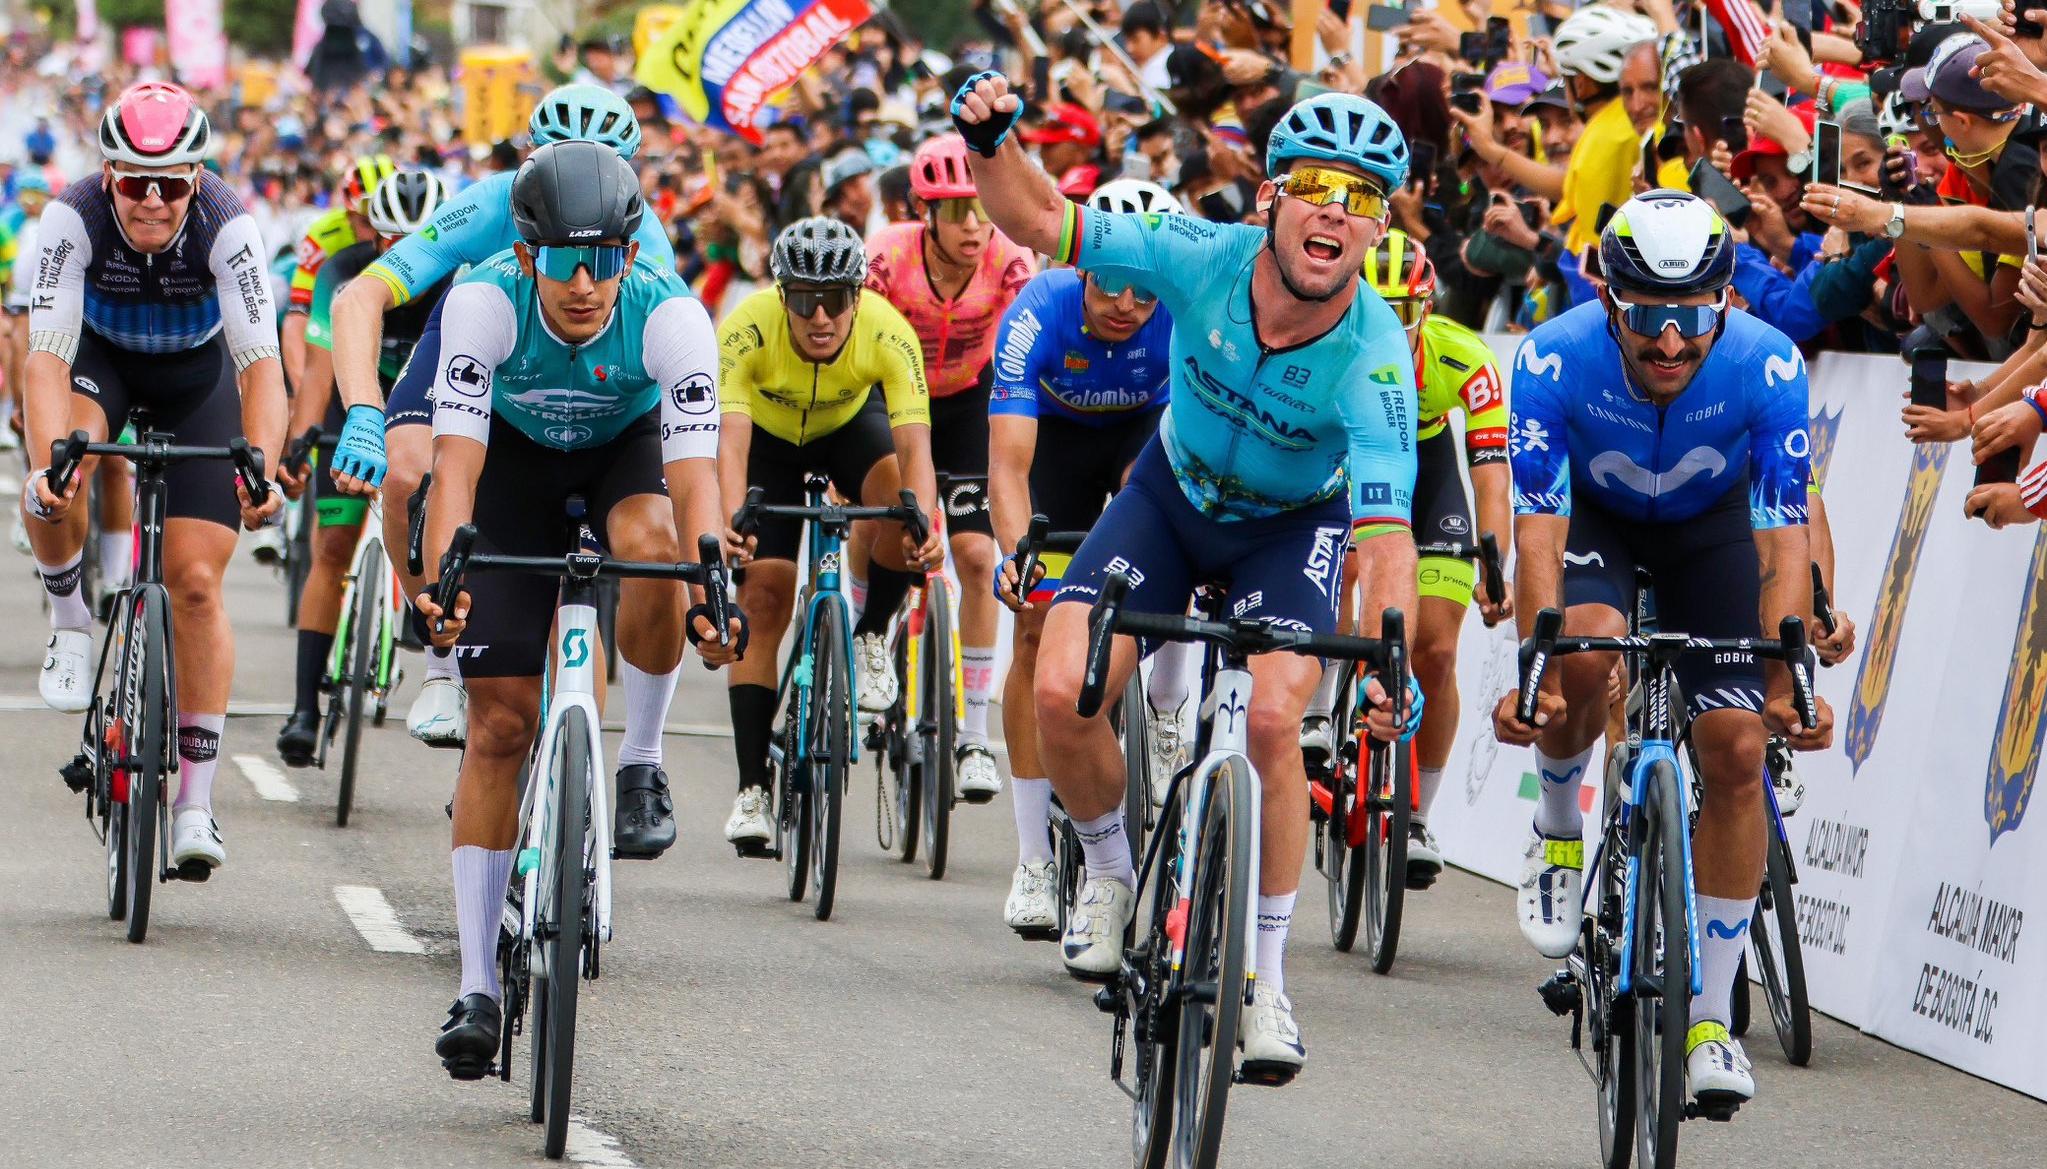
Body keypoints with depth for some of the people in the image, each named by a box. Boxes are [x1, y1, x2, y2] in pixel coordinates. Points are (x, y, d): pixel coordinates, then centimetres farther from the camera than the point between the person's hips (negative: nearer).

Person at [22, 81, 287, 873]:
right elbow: (46, 354, -37)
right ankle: (71, 628, -6)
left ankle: (196, 802, -2)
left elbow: (261, 361, -36)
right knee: (55, 487, -35)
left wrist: (261, 469, -52)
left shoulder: (227, 227, -32)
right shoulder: (73, 219, -31)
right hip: (101, 359, 0)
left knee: (195, 583, -9)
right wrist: (50, 458, -53)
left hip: (197, 377, 0)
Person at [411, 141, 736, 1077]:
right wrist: (440, 580, -54)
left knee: (649, 541, -38)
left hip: (626, 444, 0)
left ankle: (644, 750, -10)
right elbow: (456, 459, -38)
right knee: (499, 720, -8)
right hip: (518, 449, 0)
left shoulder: (672, 316, -33)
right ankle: (478, 986, -3)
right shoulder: (485, 301, -33)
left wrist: (711, 596, -55)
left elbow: (694, 472, -39)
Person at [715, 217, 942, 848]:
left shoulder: (889, 334, -35)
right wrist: (730, 524, -62)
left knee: (898, 499, -32)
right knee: (764, 596, -11)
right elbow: (730, 441, -45)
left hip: (850, 422, 0)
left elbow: (914, 447, -41)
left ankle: (867, 641, -6)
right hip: (770, 431, 0)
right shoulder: (748, 330, -37)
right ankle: (752, 786, -7)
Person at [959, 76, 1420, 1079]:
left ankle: (1266, 982, -8)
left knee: (1271, 721, -25)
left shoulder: (1372, 358, -34)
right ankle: (1109, 875, 16)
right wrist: (990, 144, -38)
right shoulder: (1208, 257, -28)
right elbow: (1040, 223, -18)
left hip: (1292, 524, -2)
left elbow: (1386, 533, -38)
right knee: (1062, 693, -16)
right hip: (1174, 494, 2)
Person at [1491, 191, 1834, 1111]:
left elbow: (1783, 542, -30)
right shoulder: (1554, 360, -33)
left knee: (1736, 751, -11)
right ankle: (1558, 830, -2)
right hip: (1594, 515, -1)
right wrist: (1535, 672, -46)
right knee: (1587, 646, -34)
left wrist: (1789, 682, -41)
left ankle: (1710, 1018, 1)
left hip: (1710, 525, 1)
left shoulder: (1768, 367, -32)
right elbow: (1538, 534, -34)